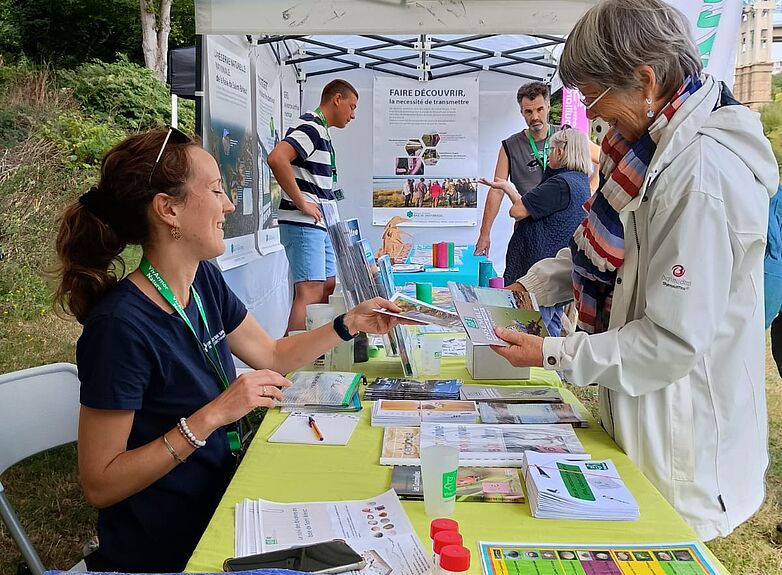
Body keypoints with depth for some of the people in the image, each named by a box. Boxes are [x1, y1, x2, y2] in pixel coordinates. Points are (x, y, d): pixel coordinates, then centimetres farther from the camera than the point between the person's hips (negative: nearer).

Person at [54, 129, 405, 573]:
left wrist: (351, 324, 2)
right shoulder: (121, 324, -26)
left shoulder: (204, 279, -2)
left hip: (222, 499, 7)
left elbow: (273, 356, 12)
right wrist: (213, 415, -29)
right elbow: (100, 484, -22)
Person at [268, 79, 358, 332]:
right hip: (303, 224, -10)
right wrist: (302, 203, -22)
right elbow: (276, 159, -28)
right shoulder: (310, 127, -12)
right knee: (311, 292, -13)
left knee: (329, 286, 14)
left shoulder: (322, 131, 19)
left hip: (320, 225, 10)